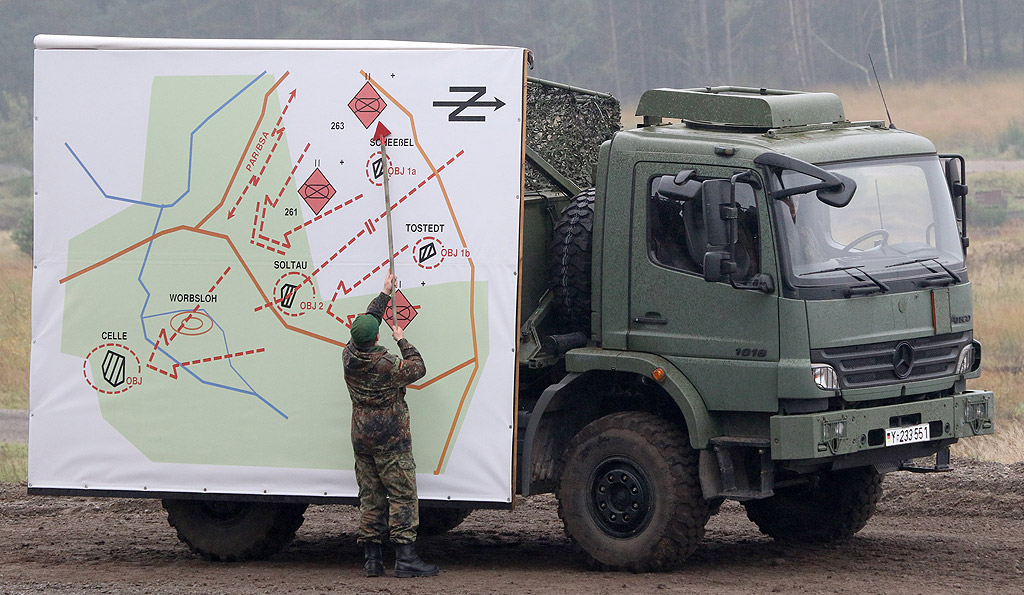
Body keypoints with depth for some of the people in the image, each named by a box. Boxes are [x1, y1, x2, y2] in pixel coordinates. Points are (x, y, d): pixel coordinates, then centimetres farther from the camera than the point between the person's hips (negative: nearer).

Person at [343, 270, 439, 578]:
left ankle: (372, 558, 9)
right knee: (402, 495, -3)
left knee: (370, 496, 10)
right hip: (391, 439, -6)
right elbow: (418, 368, -2)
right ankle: (405, 557, -9)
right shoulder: (387, 366, -19)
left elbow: (367, 320, 14)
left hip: (361, 438, 6)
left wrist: (385, 295, 23)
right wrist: (402, 341, 9)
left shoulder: (349, 356, -2)